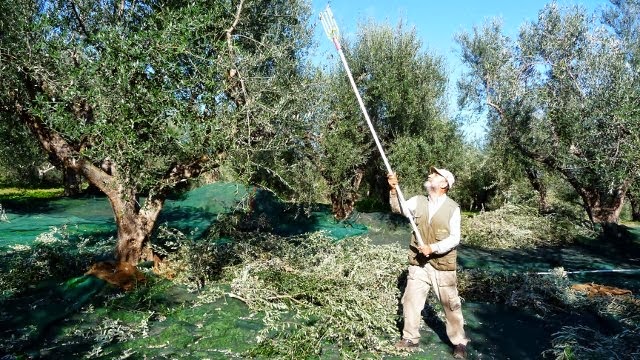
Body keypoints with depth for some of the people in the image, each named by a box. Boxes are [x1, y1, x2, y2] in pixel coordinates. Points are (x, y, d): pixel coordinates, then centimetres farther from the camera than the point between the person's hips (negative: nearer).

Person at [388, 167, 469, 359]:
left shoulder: (453, 208, -10)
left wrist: (433, 248, -22)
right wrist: (393, 189, -25)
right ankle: (410, 337, 29)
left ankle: (459, 343, 28)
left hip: (443, 266, -3)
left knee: (451, 305, 10)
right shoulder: (418, 201, 1)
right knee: (411, 300, 11)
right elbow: (398, 208, -10)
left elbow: (454, 238, -11)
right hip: (418, 264, 3)